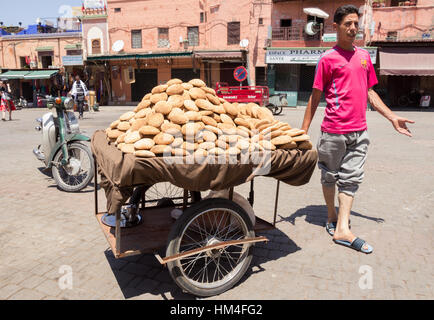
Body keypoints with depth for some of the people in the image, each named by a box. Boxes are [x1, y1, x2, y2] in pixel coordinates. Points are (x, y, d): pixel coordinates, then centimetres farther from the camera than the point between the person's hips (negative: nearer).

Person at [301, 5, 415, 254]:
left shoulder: (364, 56, 14)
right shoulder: (328, 59, -3)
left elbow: (370, 92, 19)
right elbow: (315, 97, -2)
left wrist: (392, 117, 15)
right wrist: (303, 130, -5)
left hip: (359, 131, 5)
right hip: (334, 130, -5)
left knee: (351, 178, 2)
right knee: (330, 176, 8)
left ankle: (343, 229, 6)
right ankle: (332, 217, 28)